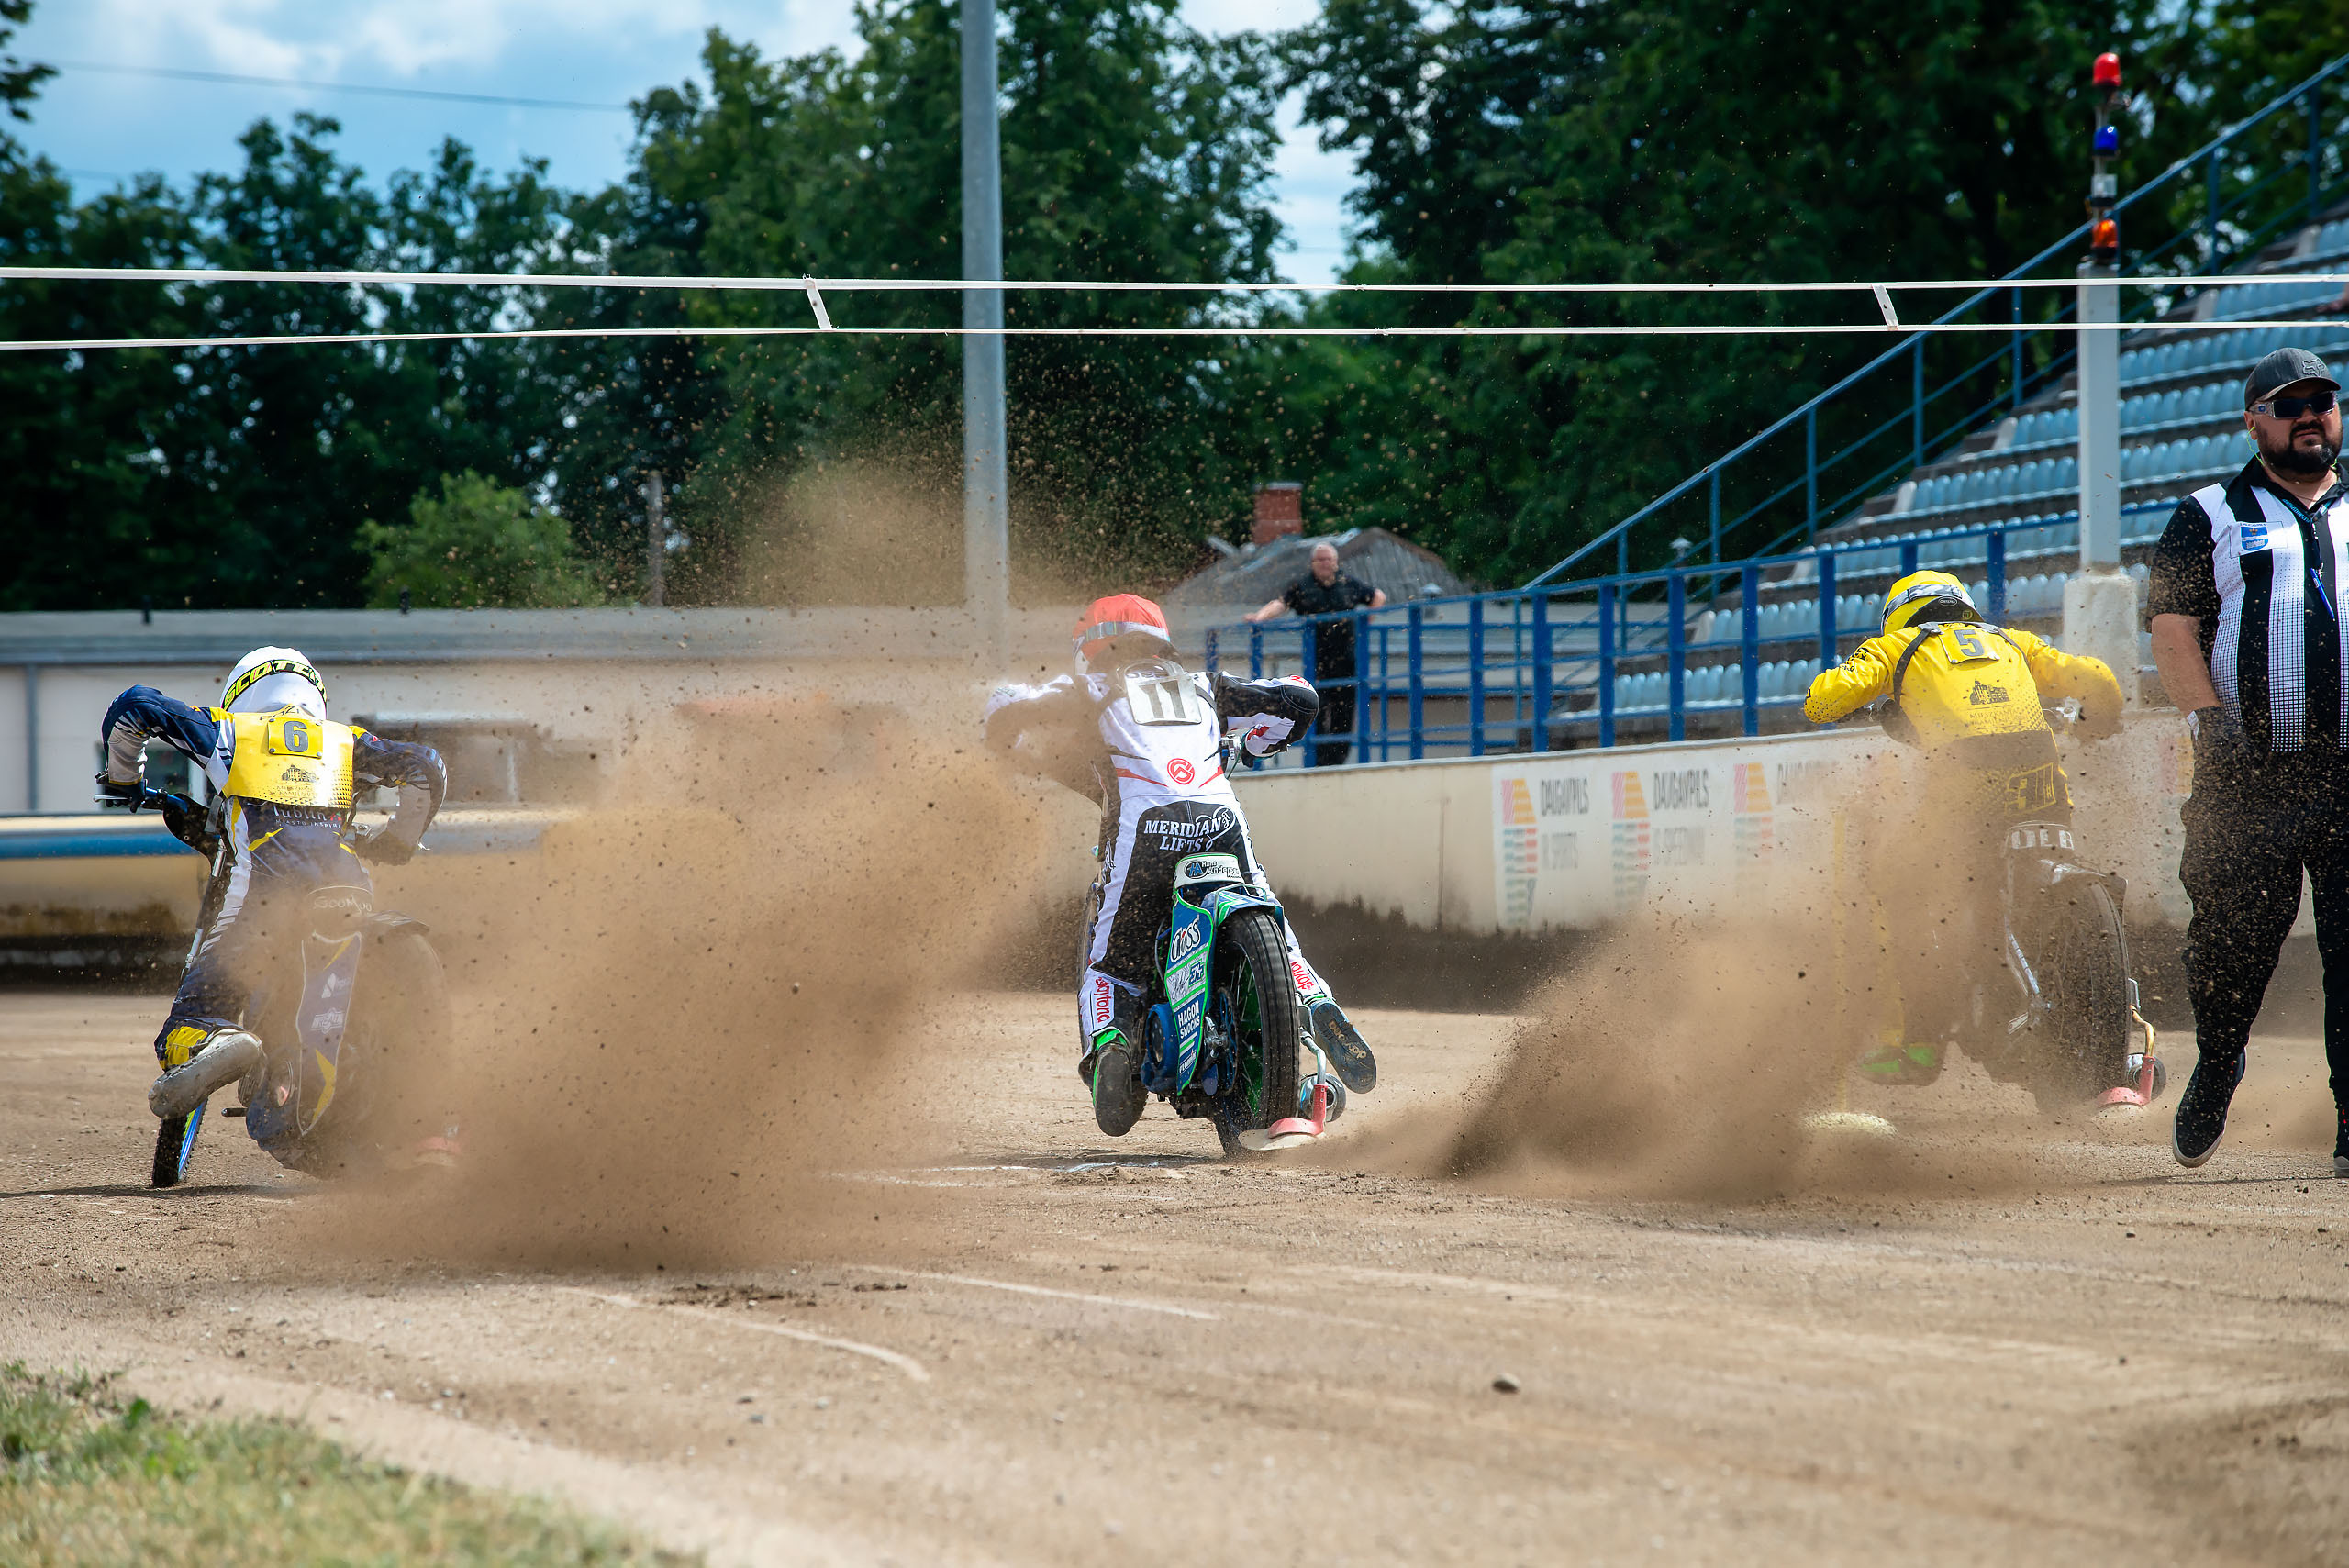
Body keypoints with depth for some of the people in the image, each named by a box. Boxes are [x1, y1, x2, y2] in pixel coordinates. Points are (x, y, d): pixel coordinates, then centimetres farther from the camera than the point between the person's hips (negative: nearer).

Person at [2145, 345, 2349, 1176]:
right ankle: (2216, 1063, 26)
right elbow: (2173, 626, 3)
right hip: (2251, 777, -1)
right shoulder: (2210, 518, 11)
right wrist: (2207, 718, -11)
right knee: (2234, 938, 0)